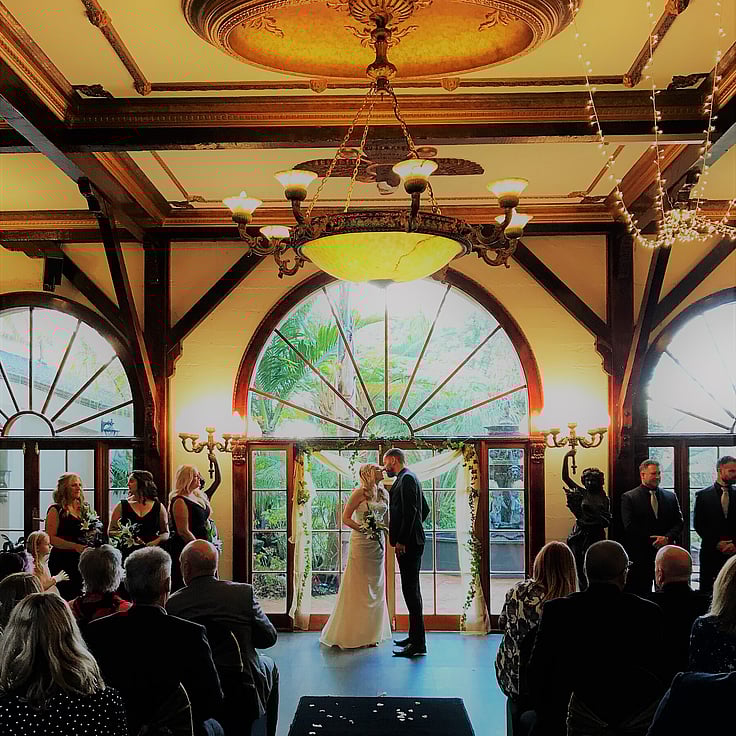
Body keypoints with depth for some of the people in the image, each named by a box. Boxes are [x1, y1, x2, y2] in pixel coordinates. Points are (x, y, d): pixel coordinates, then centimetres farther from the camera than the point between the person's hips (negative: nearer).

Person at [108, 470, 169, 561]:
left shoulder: (159, 507, 8)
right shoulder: (121, 507, 8)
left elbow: (166, 533, 13)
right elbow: (110, 531, 8)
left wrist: (156, 541, -7)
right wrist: (123, 535, -12)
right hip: (127, 554, 0)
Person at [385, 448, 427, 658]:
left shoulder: (407, 478, -11)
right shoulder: (407, 478, 19)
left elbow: (410, 512, -21)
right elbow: (424, 510, 26)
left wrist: (401, 540, -21)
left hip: (407, 544, -11)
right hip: (411, 542, 11)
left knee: (411, 590, -10)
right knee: (411, 589, 15)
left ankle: (418, 644, -9)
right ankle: (415, 637, 23)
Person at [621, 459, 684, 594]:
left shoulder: (671, 497, 13)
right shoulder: (629, 498, -1)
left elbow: (679, 522, 9)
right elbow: (629, 526, -8)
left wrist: (668, 538, -10)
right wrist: (652, 541, -10)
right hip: (640, 555, -3)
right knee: (641, 593, 0)